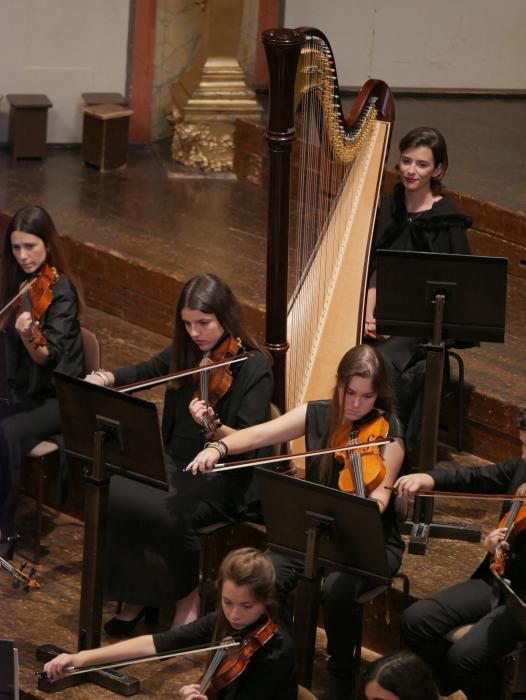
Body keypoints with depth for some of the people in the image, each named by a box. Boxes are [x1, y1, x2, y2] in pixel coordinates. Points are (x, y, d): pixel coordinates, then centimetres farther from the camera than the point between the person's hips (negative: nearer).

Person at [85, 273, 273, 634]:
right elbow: (146, 371, 22)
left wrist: (214, 427, -39)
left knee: (167, 514, -33)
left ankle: (189, 594, -4)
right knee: (110, 495, -19)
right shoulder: (188, 352, 5)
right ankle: (138, 595, -1)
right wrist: (107, 377, 2)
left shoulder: (254, 367, -14)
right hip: (175, 464, 6)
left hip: (223, 478, -6)